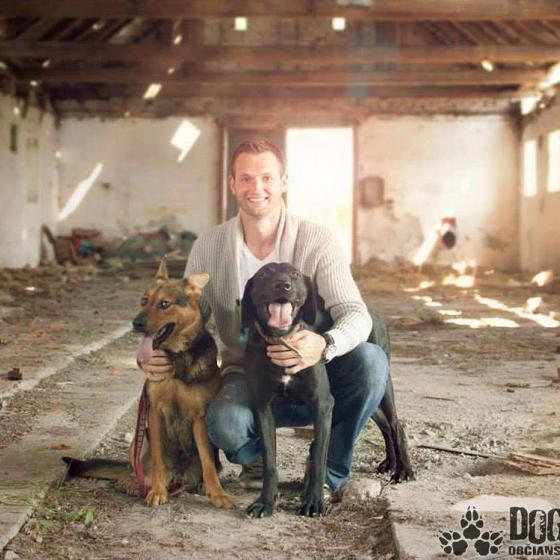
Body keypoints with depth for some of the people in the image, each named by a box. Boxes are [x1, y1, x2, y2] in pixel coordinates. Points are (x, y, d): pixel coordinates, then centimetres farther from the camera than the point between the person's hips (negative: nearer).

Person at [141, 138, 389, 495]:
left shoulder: (316, 242, -11)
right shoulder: (208, 248, -3)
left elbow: (355, 313, -21)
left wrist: (325, 345, -45)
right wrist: (152, 355, -18)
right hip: (247, 377, 0)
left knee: (370, 359, -31)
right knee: (225, 422, -35)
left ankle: (332, 472, -6)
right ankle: (254, 456, 7)